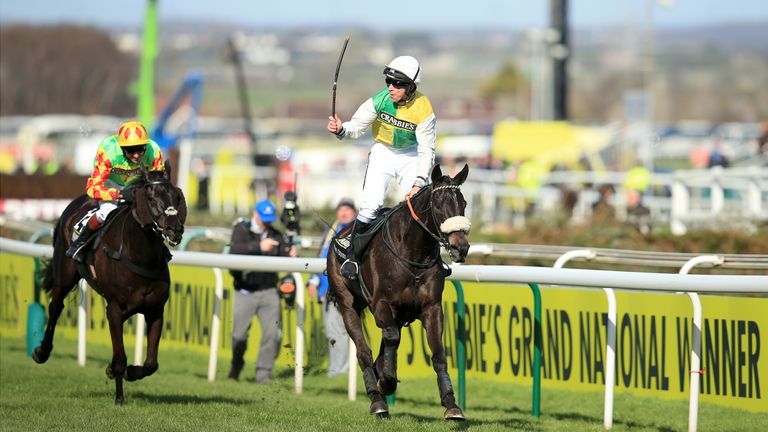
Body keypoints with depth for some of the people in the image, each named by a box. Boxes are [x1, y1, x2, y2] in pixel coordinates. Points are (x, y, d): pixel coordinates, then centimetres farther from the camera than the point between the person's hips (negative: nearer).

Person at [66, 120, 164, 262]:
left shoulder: (154, 152, -28)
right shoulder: (108, 152, -37)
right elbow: (92, 187, -37)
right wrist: (120, 193, -52)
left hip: (137, 185, 4)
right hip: (109, 183, -4)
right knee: (108, 211, -33)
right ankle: (80, 242, -8)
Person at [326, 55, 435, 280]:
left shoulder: (424, 110, -24)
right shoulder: (379, 101, -21)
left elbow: (427, 150, -19)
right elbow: (357, 127, -9)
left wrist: (418, 184, -28)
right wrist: (340, 129, -33)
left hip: (411, 154, 0)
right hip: (382, 152, 0)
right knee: (371, 205, -15)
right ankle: (351, 255, -3)